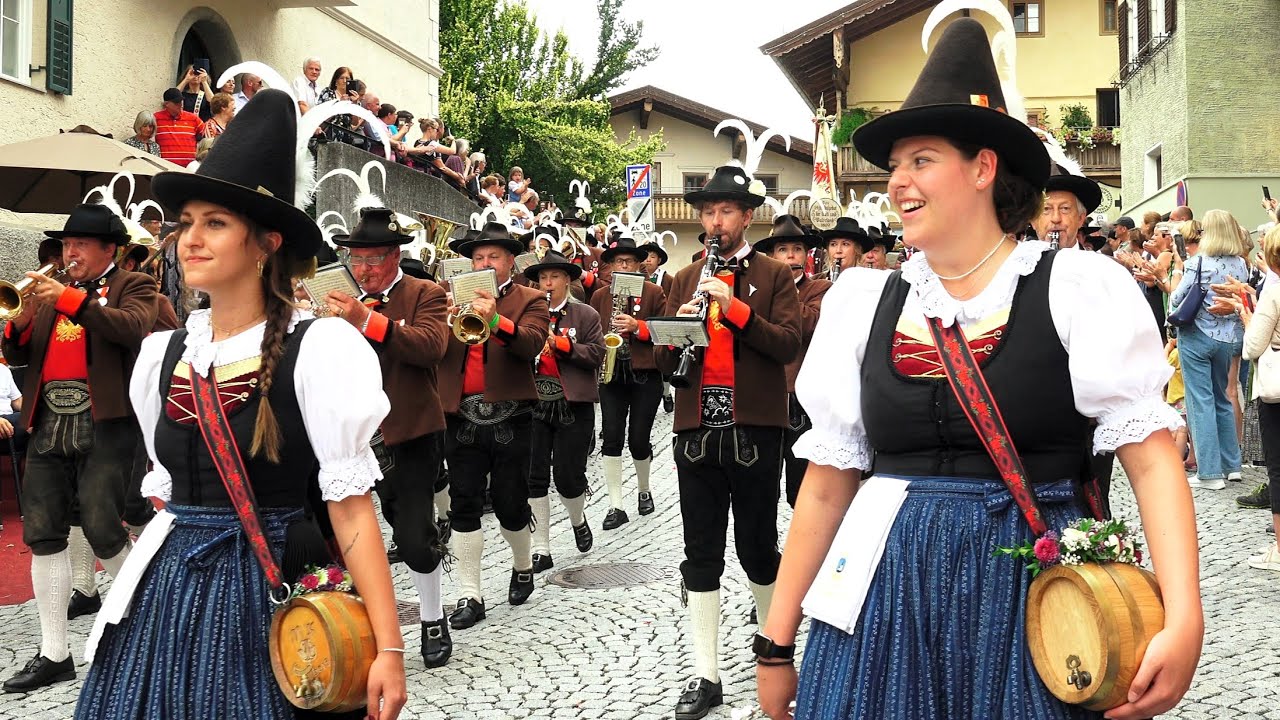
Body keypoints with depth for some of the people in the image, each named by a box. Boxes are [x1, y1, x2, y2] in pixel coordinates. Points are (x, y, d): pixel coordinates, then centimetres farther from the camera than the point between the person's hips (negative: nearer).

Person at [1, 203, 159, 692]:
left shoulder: (132, 286, 4)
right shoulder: (51, 292, 21)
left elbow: (134, 327, -17)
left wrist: (70, 299, -20)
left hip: (104, 423, -6)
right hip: (49, 425, 6)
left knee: (101, 528, -9)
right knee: (43, 535, 2)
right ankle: (54, 655, 9)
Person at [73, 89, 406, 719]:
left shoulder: (316, 349, -11)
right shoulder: (163, 354, 6)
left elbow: (349, 505, -15)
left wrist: (389, 649, -18)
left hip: (272, 596, -5)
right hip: (166, 596, 5)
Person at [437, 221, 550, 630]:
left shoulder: (530, 301, 3)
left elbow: (532, 344, -17)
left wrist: (496, 321, -34)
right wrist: (445, 320, -19)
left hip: (509, 419, -3)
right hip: (462, 419, 3)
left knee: (511, 503, 5)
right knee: (464, 505, 1)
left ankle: (523, 567, 33)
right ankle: (470, 595, 8)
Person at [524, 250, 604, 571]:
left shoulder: (587, 315, 4)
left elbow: (597, 354, -6)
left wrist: (561, 344, -16)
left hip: (573, 406, -2)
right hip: (533, 403, 2)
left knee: (568, 475, -2)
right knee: (535, 476, 0)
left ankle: (578, 518, 32)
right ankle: (541, 549, 7)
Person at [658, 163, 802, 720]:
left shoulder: (775, 276, 3)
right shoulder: (686, 280, 14)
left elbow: (788, 343, -11)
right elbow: (665, 359, 10)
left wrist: (735, 308, -20)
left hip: (753, 429, -3)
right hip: (696, 428, 3)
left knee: (758, 547, 7)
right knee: (701, 554, 5)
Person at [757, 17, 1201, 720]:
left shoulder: (1078, 288, -3)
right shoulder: (861, 301, 6)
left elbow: (1151, 458, -8)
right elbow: (828, 480, 6)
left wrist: (1184, 622, -21)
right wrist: (777, 643, 5)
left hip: (1029, 602, -2)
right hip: (885, 602, 3)